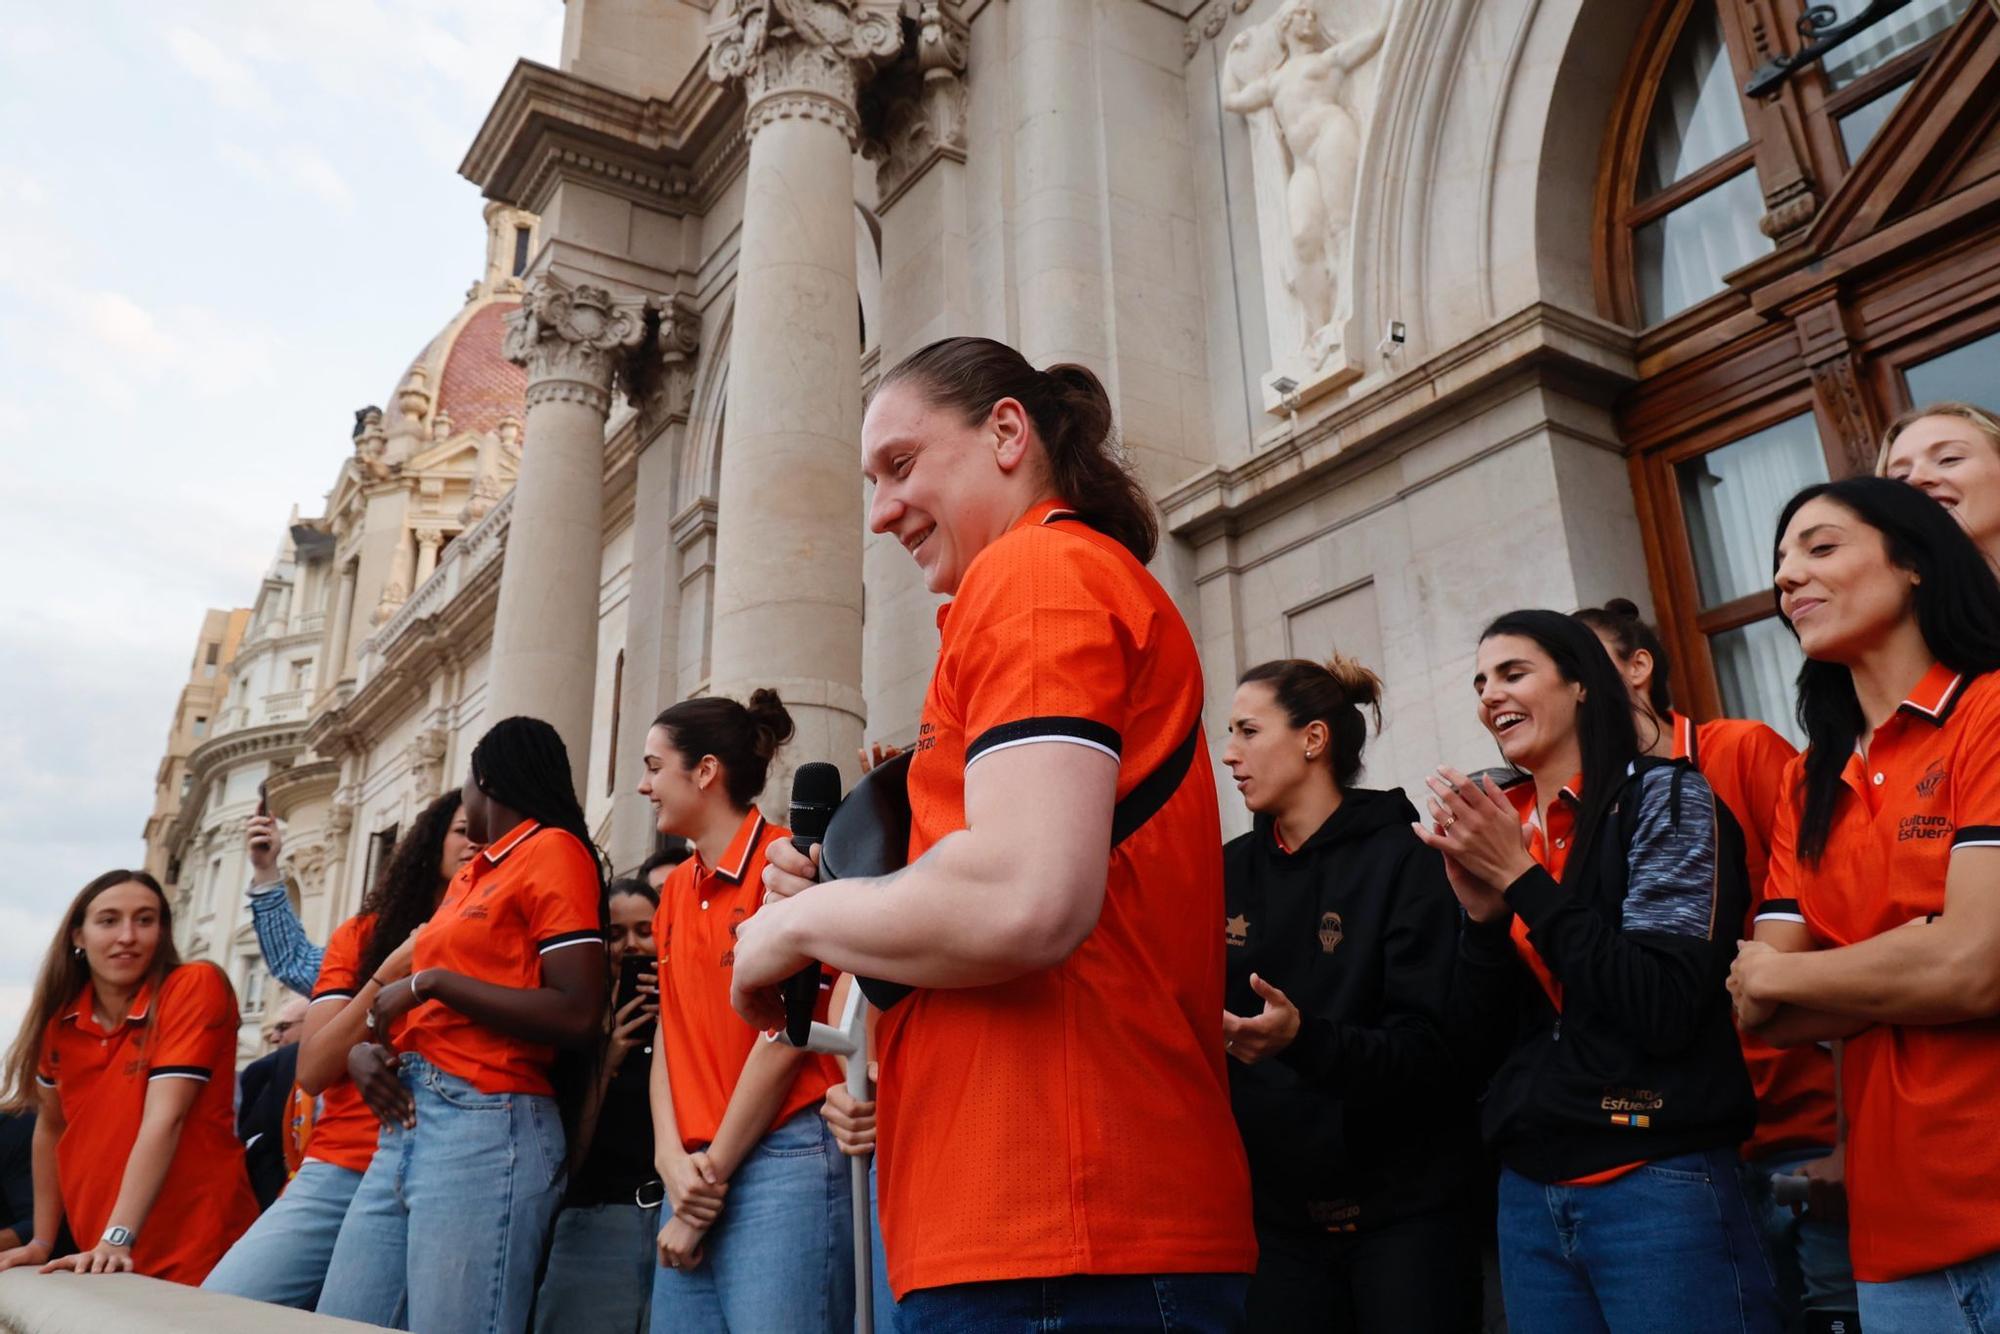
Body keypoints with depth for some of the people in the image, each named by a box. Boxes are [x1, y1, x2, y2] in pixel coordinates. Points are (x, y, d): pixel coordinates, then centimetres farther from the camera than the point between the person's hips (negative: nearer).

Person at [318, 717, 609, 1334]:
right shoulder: (467, 876, 21)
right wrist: (366, 1049, -1)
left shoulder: (553, 850, -5)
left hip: (486, 1132, -8)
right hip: (406, 1126, 8)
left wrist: (432, 981, -12)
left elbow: (579, 1018, -16)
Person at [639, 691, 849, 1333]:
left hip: (781, 1159, -7)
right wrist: (674, 1159, -4)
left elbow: (784, 1039, -12)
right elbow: (670, 1034, 12)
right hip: (696, 1176, 7)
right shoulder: (675, 889, 15)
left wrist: (713, 1175, -8)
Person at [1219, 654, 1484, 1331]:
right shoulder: (1229, 871, 6)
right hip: (1277, 1209, 4)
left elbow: (1433, 1047, -17)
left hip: (1402, 1206, -4)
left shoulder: (1406, 861, -9)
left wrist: (1304, 1039, -32)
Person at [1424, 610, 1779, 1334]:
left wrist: (1522, 876, -15)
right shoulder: (1500, 831, 9)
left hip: (1659, 1187, -5)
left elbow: (1667, 1010, -17)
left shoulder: (1666, 797, -6)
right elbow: (1480, 1046, 6)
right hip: (1528, 1193, 5)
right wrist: (1482, 909, -9)